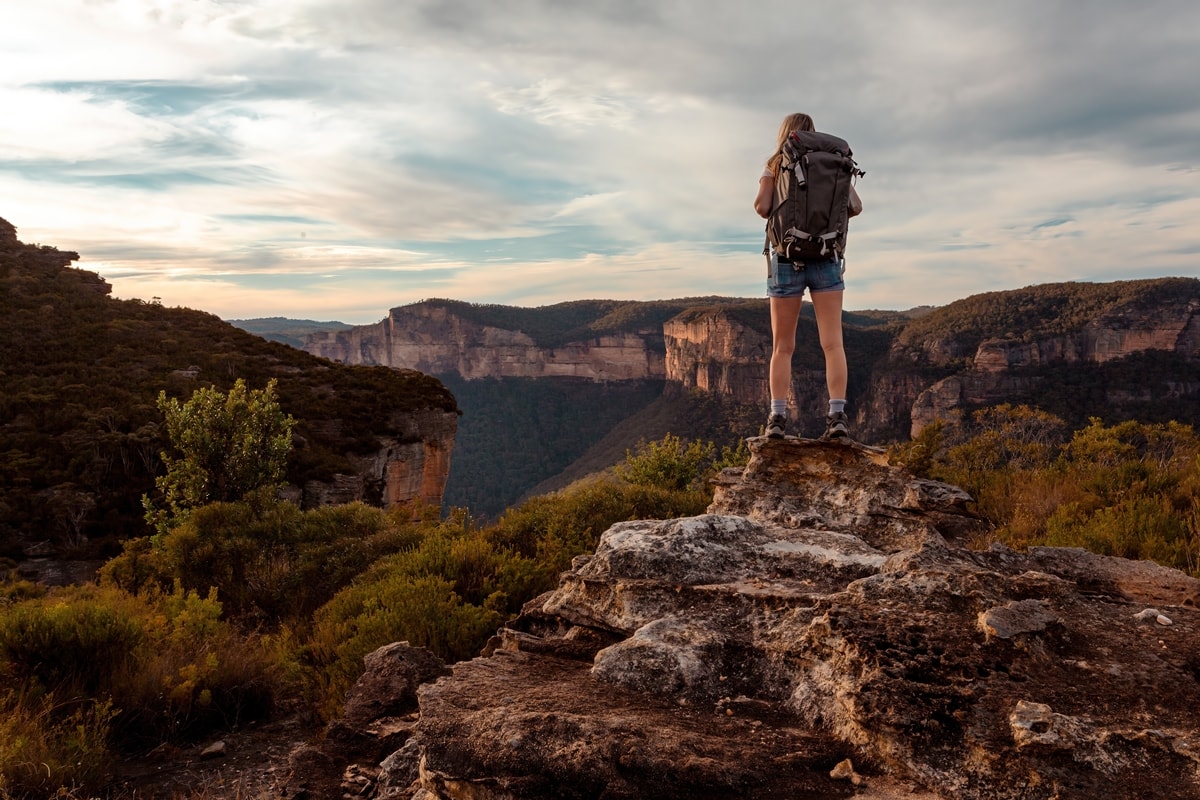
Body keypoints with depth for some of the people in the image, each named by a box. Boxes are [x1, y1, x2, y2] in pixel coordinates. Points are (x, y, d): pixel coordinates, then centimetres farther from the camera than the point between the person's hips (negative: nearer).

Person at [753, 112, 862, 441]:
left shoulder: (776, 165, 4)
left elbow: (762, 207, -9)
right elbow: (855, 207, 4)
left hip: (787, 258, -1)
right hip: (827, 257, 1)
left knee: (782, 346, 4)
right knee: (832, 342, -3)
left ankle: (777, 418, -3)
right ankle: (837, 415, -13)